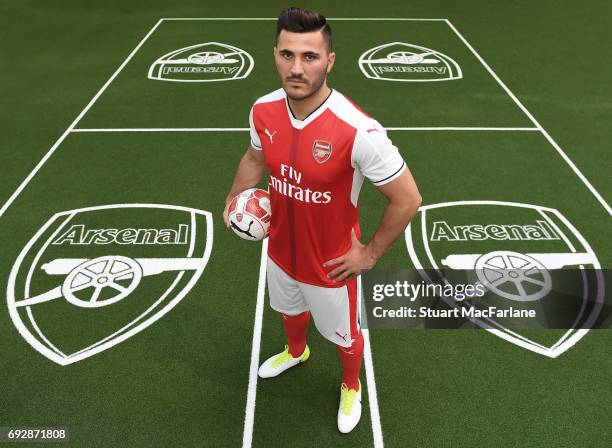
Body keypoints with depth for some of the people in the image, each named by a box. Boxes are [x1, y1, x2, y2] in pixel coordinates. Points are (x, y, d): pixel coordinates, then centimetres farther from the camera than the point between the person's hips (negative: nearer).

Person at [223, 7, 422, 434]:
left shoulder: (359, 130, -34)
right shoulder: (263, 111, -15)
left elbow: (408, 199, -23)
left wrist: (370, 254, -16)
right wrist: (235, 197, -3)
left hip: (332, 266, -5)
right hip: (281, 253, 5)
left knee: (344, 336, 22)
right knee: (291, 310, 34)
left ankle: (351, 386, 57)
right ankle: (296, 351, 69)